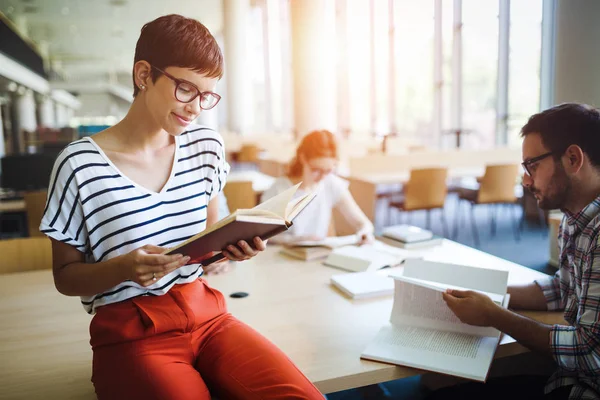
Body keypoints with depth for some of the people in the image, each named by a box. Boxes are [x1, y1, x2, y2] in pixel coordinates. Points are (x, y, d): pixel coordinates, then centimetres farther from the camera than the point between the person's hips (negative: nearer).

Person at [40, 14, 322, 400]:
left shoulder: (207, 146, 7)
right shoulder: (80, 164, -8)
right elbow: (66, 277, 1)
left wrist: (232, 245, -6)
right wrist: (124, 267, -19)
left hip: (207, 314, 4)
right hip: (132, 331, -4)